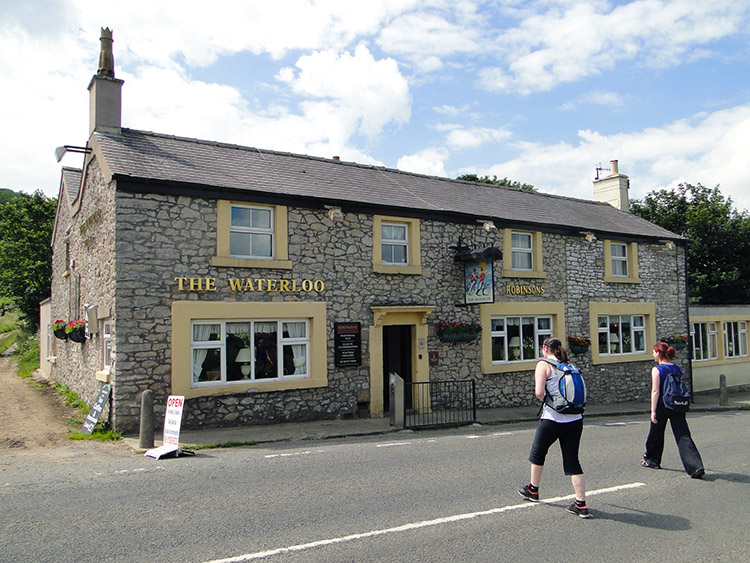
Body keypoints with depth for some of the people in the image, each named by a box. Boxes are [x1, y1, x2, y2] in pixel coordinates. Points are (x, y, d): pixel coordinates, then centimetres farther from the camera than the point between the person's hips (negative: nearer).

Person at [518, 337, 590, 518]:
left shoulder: (543, 364, -6)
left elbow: (539, 392, -17)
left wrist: (545, 399, 3)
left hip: (553, 419, -5)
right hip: (575, 419, 5)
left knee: (538, 452, 18)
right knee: (572, 461, 11)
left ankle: (533, 490, 35)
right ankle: (581, 505, 6)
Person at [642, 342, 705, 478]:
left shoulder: (657, 370, -11)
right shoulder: (677, 369, 7)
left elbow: (655, 391, -15)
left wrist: (653, 411, -14)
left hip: (662, 406, -4)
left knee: (656, 434, 14)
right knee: (683, 436, 0)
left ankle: (652, 460, 31)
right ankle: (696, 467, -13)